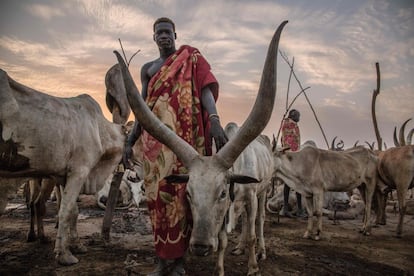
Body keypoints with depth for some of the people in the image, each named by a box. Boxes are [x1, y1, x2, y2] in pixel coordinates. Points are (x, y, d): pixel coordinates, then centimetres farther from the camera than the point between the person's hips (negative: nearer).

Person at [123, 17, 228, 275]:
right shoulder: (147, 68, 20)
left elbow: (205, 88, -7)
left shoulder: (191, 58, 9)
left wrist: (214, 119, -25)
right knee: (157, 192, 2)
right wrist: (130, 141, 11)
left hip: (183, 134, -4)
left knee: (181, 192, -7)